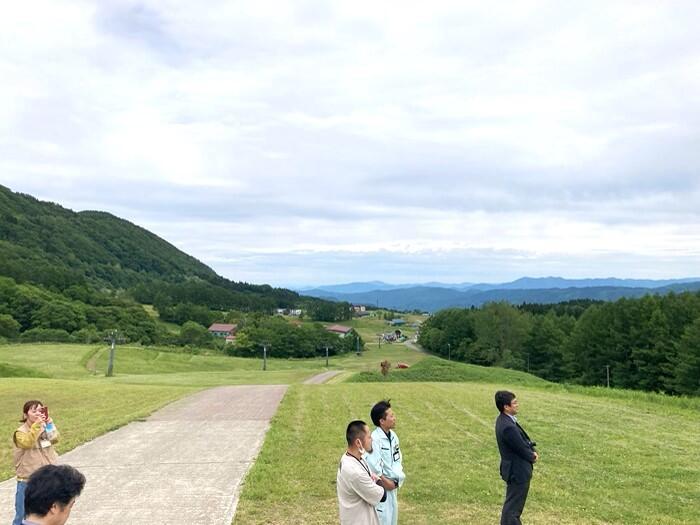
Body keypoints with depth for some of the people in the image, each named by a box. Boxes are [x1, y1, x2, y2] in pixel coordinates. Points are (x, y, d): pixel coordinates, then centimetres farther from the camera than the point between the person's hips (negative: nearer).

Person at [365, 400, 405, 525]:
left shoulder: (393, 436, 2)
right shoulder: (375, 439, -24)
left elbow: (398, 461, 8)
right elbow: (374, 468, -24)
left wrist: (396, 480, -5)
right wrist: (385, 481, -12)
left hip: (391, 486, 8)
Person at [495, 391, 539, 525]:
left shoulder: (504, 419, 1)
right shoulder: (508, 427, -31)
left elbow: (523, 440, 10)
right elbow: (522, 449, -21)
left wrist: (532, 452, -4)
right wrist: (532, 456, -1)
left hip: (516, 469, 10)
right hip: (517, 472, -10)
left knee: (515, 505, 24)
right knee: (512, 507, 4)